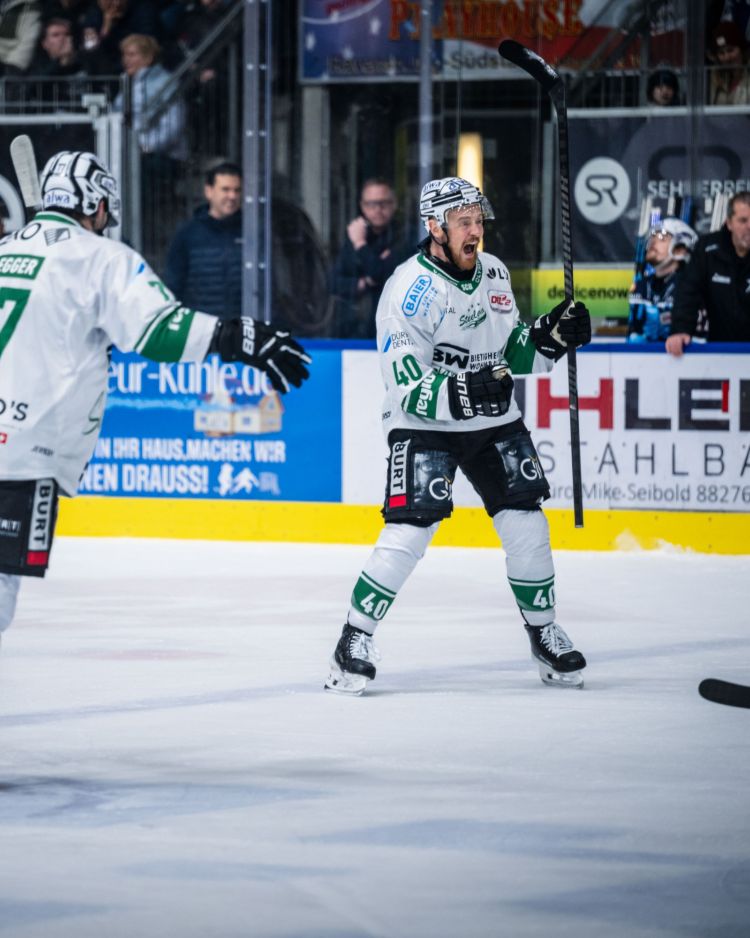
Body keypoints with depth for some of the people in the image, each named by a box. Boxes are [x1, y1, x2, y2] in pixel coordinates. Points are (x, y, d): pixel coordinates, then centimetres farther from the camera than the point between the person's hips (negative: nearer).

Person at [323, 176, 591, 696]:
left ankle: (543, 631, 20)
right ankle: (356, 638, -5)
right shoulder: (410, 288, -19)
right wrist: (461, 394, -38)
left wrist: (549, 336, -5)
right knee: (409, 531, -18)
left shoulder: (494, 273, 4)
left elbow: (511, 354, 13)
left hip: (494, 420, 6)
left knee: (527, 527, 0)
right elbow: (408, 389, -23)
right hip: (423, 424, -6)